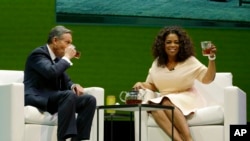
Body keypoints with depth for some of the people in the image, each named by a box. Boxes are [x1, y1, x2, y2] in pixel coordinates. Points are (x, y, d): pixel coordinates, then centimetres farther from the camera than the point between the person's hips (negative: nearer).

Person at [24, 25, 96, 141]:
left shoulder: (57, 58, 19)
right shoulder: (38, 54, -9)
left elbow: (66, 81, 20)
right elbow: (51, 72, -27)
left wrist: (74, 86, -4)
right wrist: (67, 57, -13)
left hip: (53, 98, 9)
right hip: (37, 98, -9)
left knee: (90, 100, -9)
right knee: (69, 95, -35)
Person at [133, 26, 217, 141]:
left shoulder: (189, 61, 2)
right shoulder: (157, 63, 13)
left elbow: (207, 79, -6)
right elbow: (152, 85, 22)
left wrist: (211, 58, -19)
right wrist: (141, 84, 0)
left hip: (187, 100, -3)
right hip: (164, 100, 3)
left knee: (167, 103, -37)